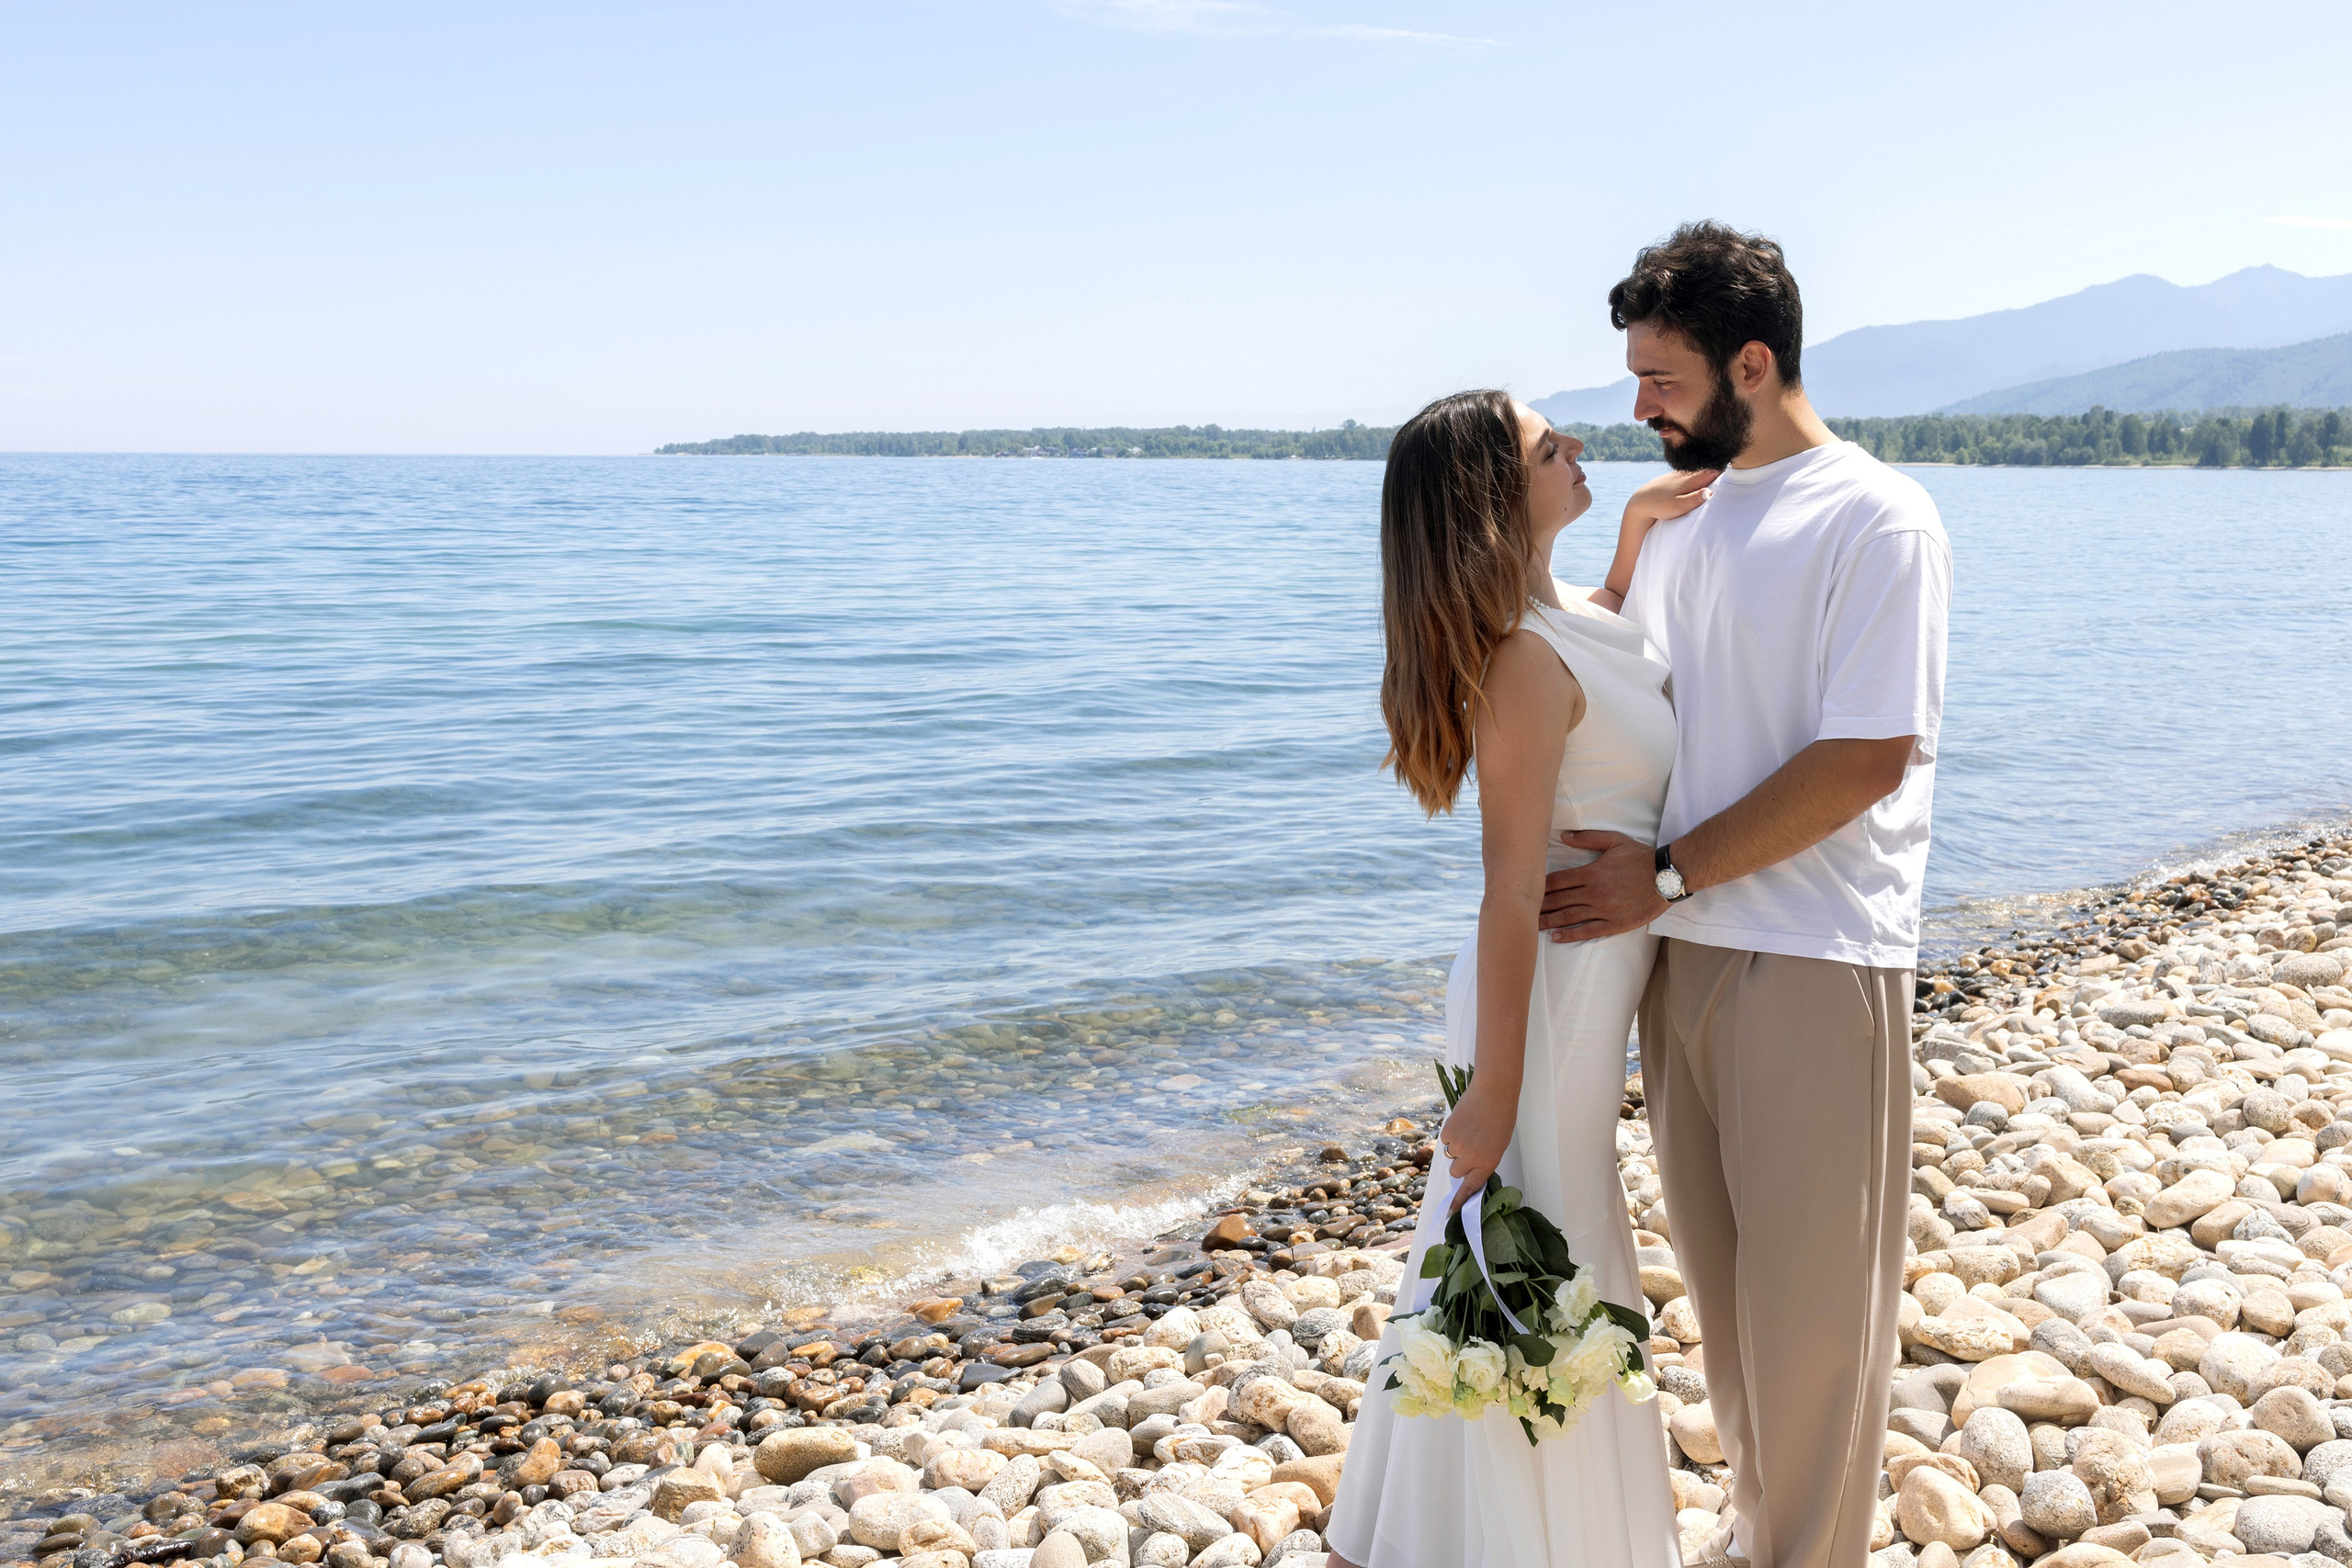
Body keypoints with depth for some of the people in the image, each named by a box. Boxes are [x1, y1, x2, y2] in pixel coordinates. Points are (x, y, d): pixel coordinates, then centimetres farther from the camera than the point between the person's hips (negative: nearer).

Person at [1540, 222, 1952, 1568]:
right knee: (1719, 1273, 15)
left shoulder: (1878, 521, -9)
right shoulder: (1678, 521, 13)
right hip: (1679, 946, 7)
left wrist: (1667, 873, -15)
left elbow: (1865, 758, -16)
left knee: (1814, 1293, 4)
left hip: (1817, 963, -7)